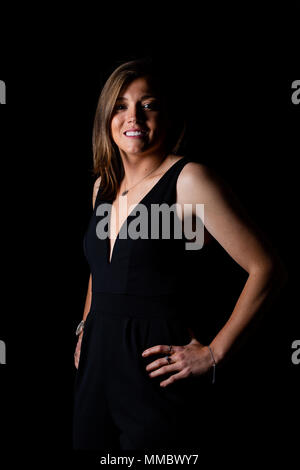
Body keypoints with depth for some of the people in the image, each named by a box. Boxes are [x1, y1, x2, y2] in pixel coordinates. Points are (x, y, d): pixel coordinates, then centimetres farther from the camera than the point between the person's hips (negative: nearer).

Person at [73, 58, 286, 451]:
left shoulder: (188, 180, -13)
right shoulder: (105, 186, 9)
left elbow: (266, 268, -16)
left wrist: (213, 354, -14)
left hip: (154, 376, -6)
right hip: (96, 367, 7)